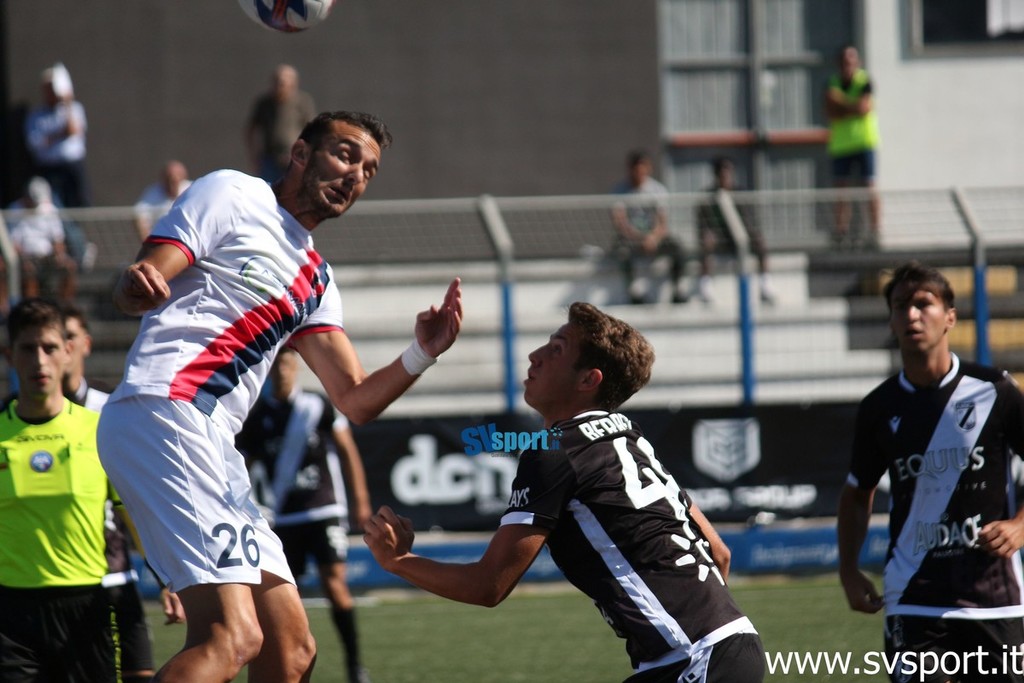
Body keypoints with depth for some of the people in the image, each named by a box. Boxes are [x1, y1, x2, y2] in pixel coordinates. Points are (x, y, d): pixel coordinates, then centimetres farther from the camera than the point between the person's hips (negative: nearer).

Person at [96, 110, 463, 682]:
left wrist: (422, 354, 4)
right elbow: (138, 285, -5)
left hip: (213, 445, 9)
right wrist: (140, 284, -29)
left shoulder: (316, 281, 27)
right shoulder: (232, 194, 6)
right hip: (162, 412, -9)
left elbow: (356, 400, 22)